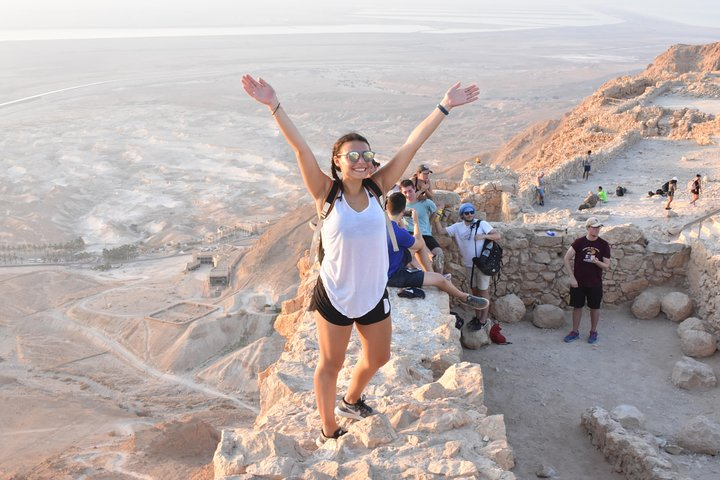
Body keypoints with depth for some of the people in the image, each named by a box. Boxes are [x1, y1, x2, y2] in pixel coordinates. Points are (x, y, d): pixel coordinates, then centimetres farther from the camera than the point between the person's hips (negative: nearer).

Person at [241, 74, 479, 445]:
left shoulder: (376, 189, -7)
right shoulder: (326, 193, -15)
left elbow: (411, 145, -10)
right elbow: (300, 148, -25)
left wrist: (444, 107, -10)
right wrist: (274, 106, -34)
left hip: (373, 293, 4)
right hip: (334, 296, -4)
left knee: (377, 359, 21)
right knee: (330, 364, 12)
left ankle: (351, 401, 52)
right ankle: (328, 430, 35)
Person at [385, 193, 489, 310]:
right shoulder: (399, 233, -30)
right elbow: (420, 244, -8)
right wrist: (416, 222, -1)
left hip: (386, 268, 9)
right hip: (394, 277, -9)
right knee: (440, 279, -1)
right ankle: (465, 298, 23)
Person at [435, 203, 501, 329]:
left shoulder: (482, 224, -9)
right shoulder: (457, 227, 4)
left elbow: (498, 236, -13)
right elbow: (441, 230, 0)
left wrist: (483, 236, -26)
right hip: (469, 265, 5)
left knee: (483, 291, 4)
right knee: (474, 290, 16)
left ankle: (483, 320, 12)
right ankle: (477, 316, 30)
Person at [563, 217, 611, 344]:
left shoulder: (604, 245, -5)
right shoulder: (579, 242, -7)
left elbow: (607, 266, -2)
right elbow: (566, 258, -8)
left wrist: (597, 262, -24)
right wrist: (572, 277, -13)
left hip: (595, 283, 0)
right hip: (578, 282, 0)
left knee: (594, 307, 10)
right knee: (577, 306, 9)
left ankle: (593, 332, 27)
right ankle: (575, 331, 24)